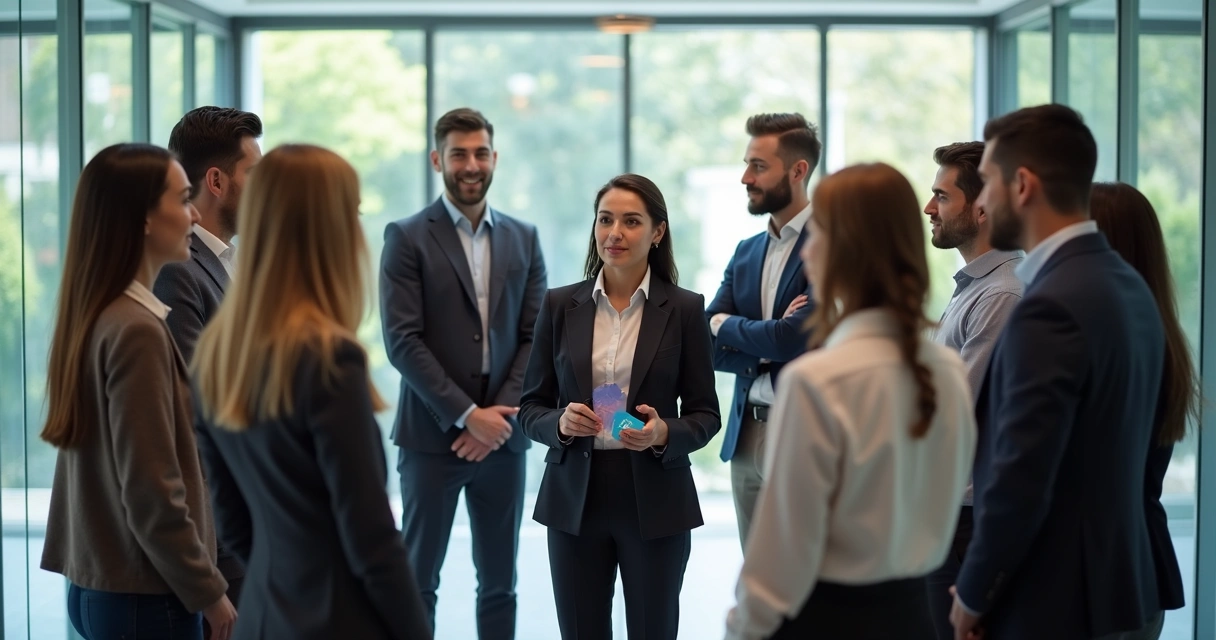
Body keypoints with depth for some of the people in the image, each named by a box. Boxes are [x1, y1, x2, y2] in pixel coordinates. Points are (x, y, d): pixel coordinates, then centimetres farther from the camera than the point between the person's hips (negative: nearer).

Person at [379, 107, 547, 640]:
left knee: (499, 582, 10)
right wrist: (466, 415, -14)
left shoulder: (523, 239, 10)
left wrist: (501, 414, -8)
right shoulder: (407, 237, -2)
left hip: (502, 435, 4)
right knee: (418, 581, 1)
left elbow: (535, 337, 5)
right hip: (432, 436, -3)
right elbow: (402, 341, -9)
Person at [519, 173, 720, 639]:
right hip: (574, 498, 1)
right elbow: (531, 408, 6)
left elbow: (705, 415, 1)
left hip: (655, 500, -1)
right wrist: (560, 423, -15)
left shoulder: (684, 309, -1)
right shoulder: (560, 305, 3)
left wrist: (664, 434, -18)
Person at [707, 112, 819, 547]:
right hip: (746, 435, 7)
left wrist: (727, 325, -1)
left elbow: (795, 338, -18)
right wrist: (768, 344, -12)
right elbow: (708, 345, 6)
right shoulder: (746, 253, 14)